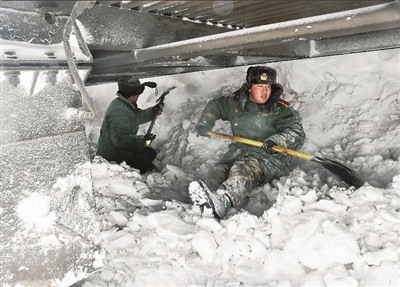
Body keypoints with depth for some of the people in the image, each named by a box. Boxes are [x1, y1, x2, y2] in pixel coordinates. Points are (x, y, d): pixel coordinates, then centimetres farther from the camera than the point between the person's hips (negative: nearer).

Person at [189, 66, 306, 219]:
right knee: (221, 170, -27)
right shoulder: (235, 103, 11)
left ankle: (220, 203, -64)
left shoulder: (281, 110, -2)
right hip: (239, 150, 5)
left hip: (269, 157, -5)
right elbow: (215, 105, 29)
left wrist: (277, 140, -33)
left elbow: (297, 134, -13)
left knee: (243, 171, -37)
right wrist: (205, 123, 16)